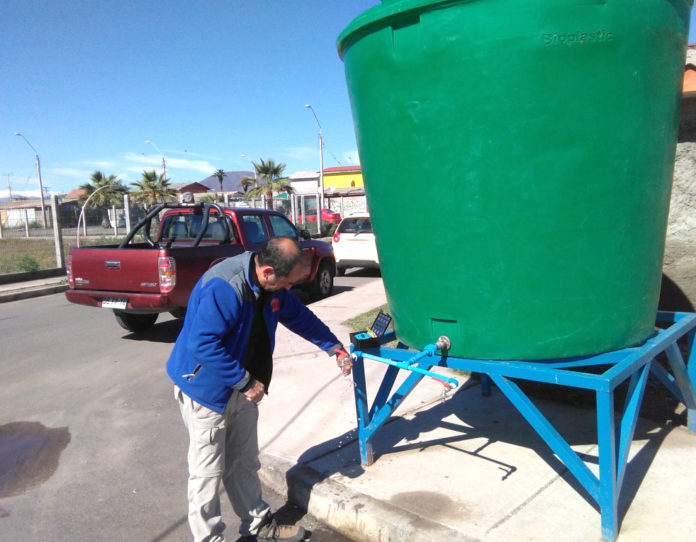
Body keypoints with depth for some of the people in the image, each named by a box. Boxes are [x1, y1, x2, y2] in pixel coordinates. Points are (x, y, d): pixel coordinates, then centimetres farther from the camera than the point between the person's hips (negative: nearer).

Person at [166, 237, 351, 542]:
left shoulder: (272, 287, -4)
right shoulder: (223, 287, -31)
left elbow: (300, 317, 11)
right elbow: (203, 344, -34)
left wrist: (334, 348, 11)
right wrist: (245, 382, -27)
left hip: (242, 387, 8)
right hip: (205, 387, -8)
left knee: (245, 464, 20)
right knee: (207, 472, 4)